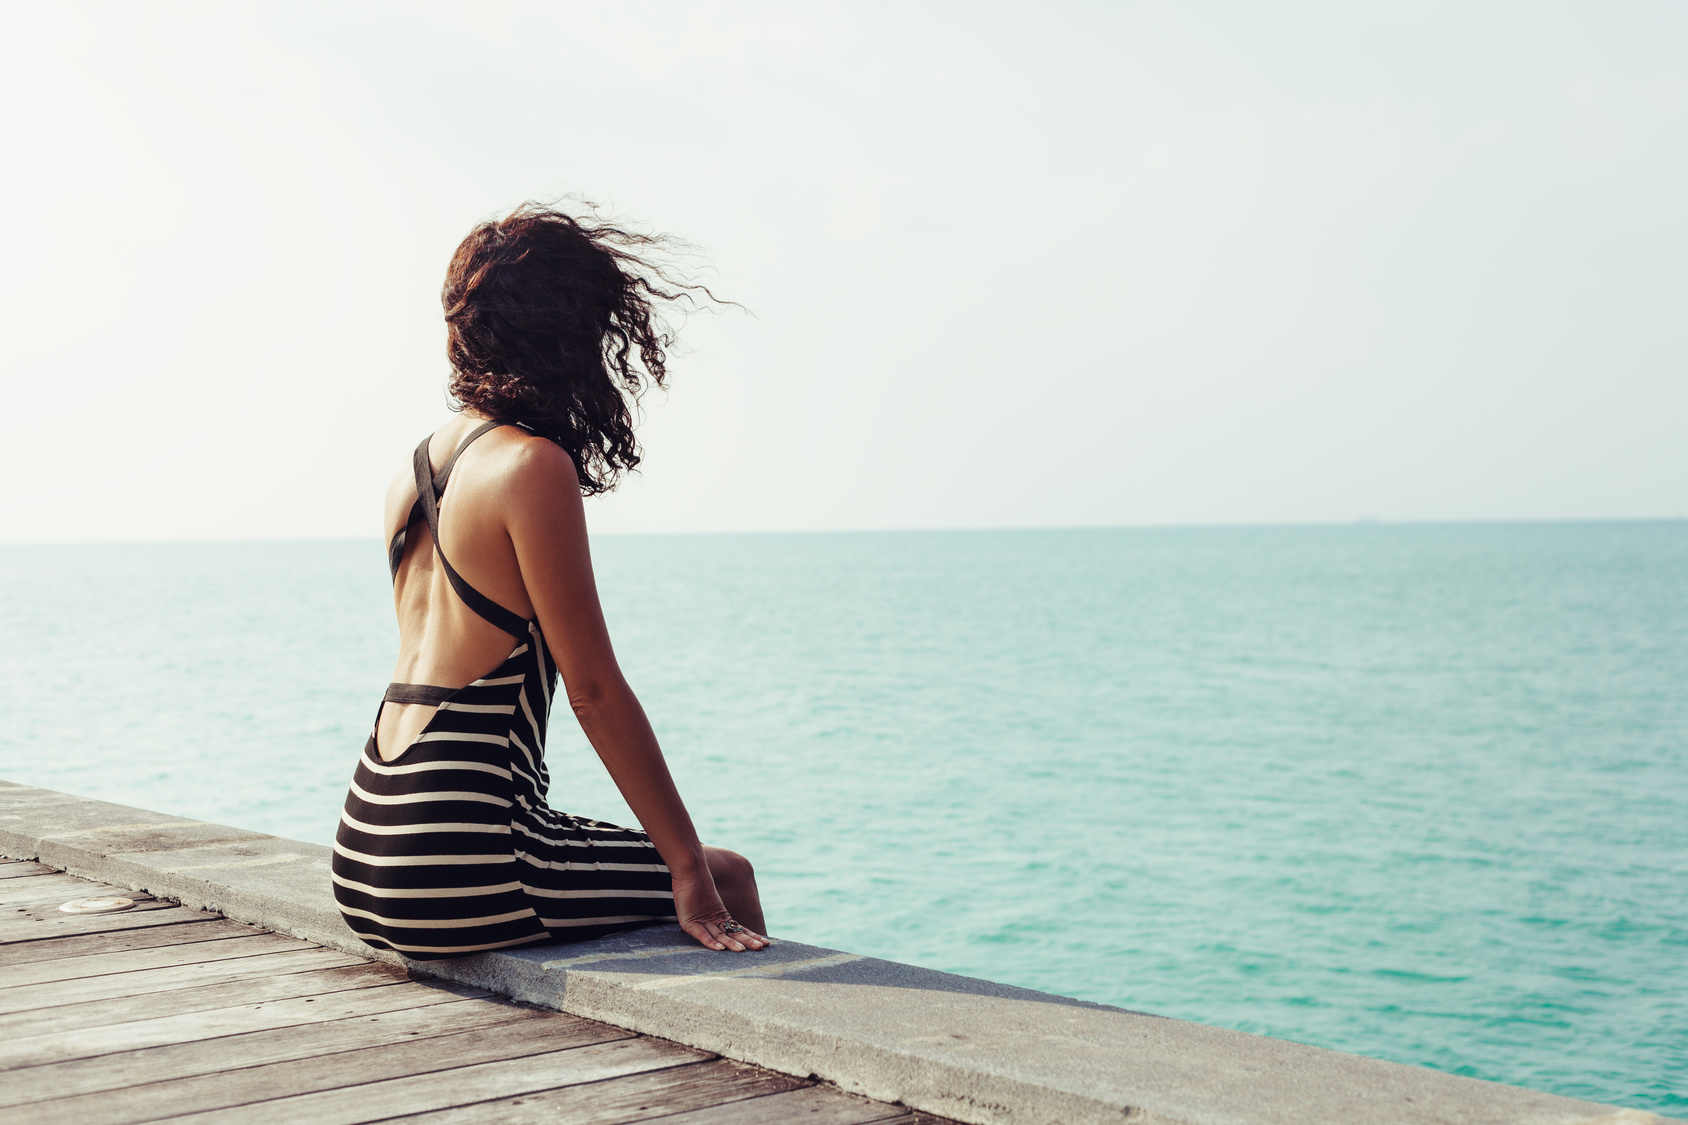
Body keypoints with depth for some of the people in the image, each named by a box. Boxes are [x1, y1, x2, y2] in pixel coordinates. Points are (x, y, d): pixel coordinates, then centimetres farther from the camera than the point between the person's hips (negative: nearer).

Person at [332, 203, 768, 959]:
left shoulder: (418, 464, 12)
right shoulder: (534, 467, -13)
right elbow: (593, 689, -14)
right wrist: (690, 869, -10)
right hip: (454, 868, -9)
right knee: (728, 878, 9)